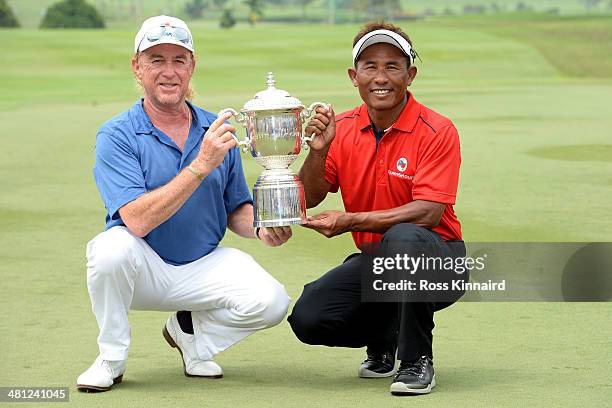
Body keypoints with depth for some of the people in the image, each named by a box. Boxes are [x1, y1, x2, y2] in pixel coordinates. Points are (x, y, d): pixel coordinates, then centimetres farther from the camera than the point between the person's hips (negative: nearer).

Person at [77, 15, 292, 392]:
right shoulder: (117, 136, -12)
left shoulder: (217, 131, 2)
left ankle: (192, 331, 10)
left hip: (204, 267, 3)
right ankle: (111, 358, -10)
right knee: (112, 247, -37)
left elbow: (236, 209, 11)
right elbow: (137, 220, -25)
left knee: (271, 301, -23)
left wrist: (260, 228, -13)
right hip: (142, 269, -3)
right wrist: (201, 165, -29)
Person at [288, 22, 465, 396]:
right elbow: (309, 200, 1)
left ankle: (417, 360, -20)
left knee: (403, 237, -39)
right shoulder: (342, 128, 2)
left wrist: (350, 221, -28)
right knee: (307, 318, -18)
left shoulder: (437, 131, -14)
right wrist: (319, 151, -18)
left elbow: (429, 212, -23)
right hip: (374, 260, 5)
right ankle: (386, 340, 15)